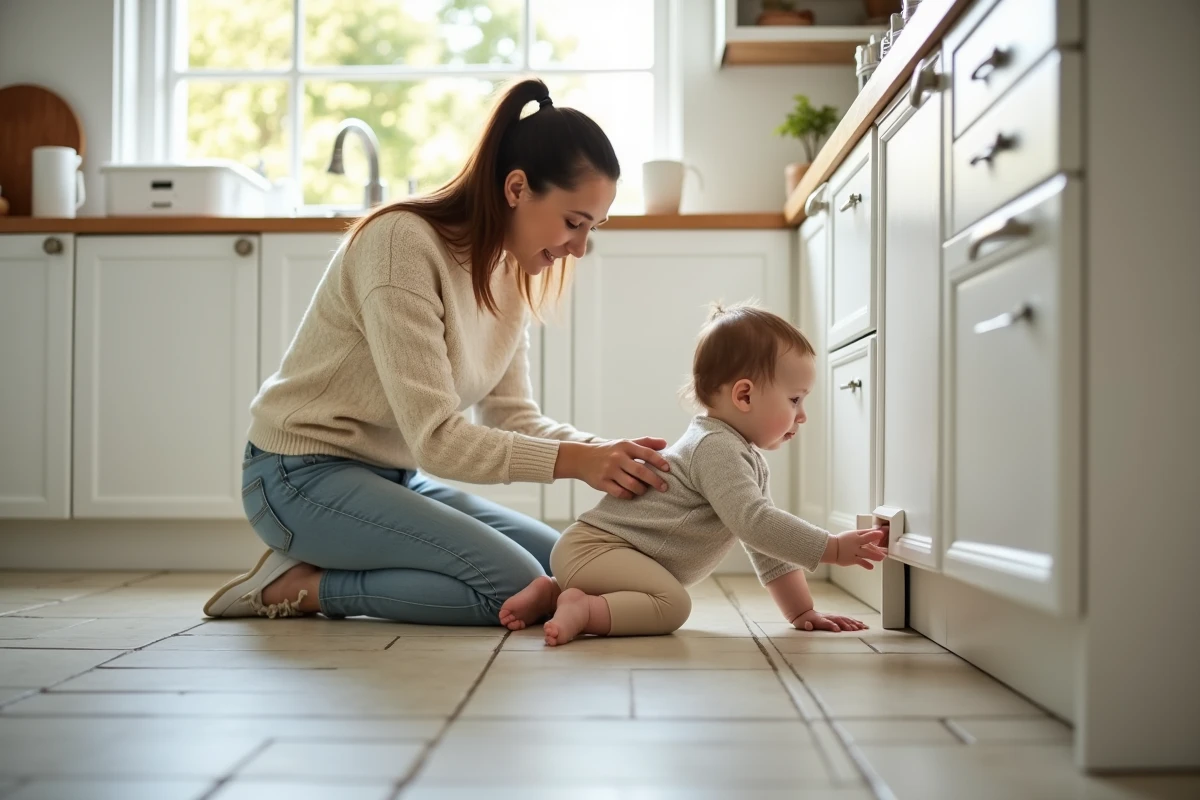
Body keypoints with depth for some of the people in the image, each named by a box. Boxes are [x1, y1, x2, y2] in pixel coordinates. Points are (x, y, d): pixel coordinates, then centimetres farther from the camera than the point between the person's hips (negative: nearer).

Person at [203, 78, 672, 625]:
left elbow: (511, 414, 1)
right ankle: (300, 586, -6)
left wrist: (599, 453, -16)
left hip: (391, 477, 9)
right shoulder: (402, 244, -23)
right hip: (304, 475, -9)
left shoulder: (511, 273, 4)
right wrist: (571, 460, -31)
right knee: (518, 586, -21)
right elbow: (435, 438, -26)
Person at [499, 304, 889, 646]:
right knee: (670, 605, -29)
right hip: (597, 545, -11)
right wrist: (833, 549, -25)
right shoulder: (717, 448, -17)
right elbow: (753, 522, -28)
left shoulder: (751, 461, 15)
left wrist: (802, 611, 12)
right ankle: (584, 610, -22)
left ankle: (553, 593, 19)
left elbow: (765, 546, 18)